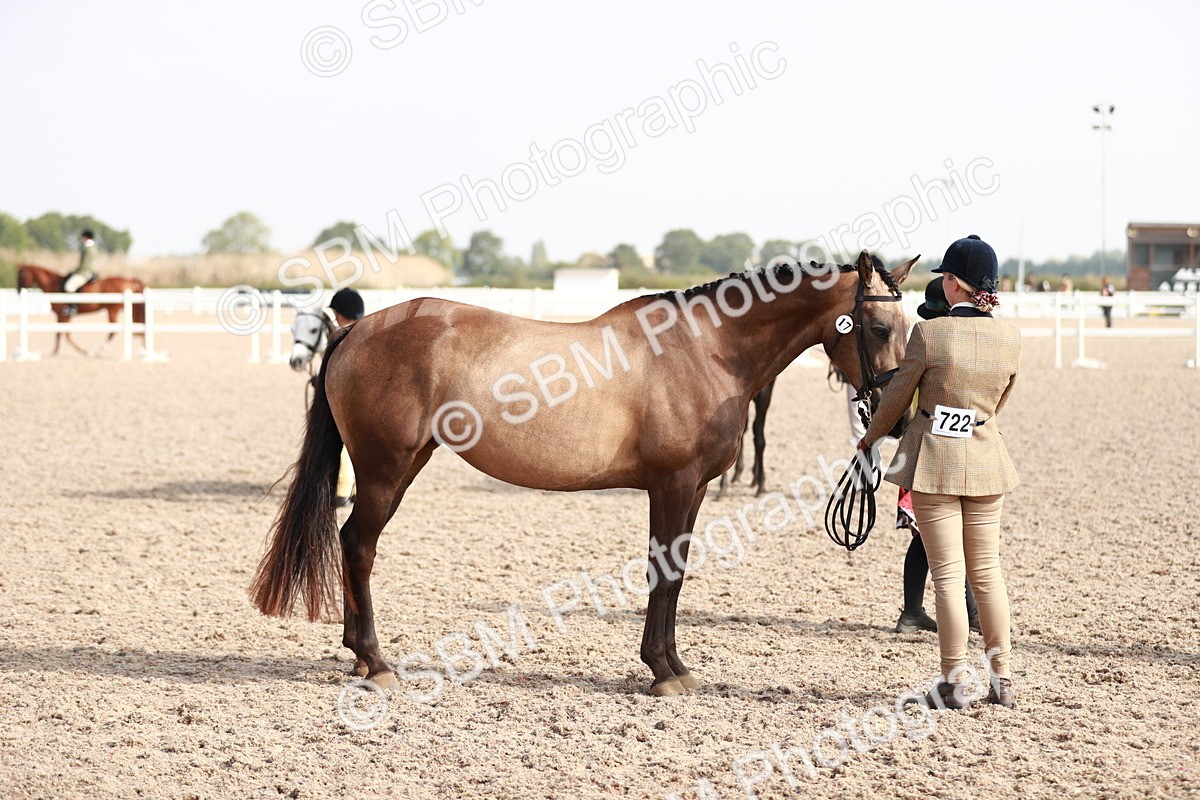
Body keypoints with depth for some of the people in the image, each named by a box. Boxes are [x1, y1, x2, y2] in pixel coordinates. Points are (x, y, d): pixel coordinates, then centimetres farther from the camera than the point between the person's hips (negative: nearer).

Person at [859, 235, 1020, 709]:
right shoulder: (1010, 339, -2)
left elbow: (898, 395, -3)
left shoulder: (929, 333, -15)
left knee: (948, 573, 1)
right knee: (987, 570, 14)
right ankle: (1002, 678, 17)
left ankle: (954, 683, 5)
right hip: (986, 461, 4)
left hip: (935, 460, -4)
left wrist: (871, 439, 14)